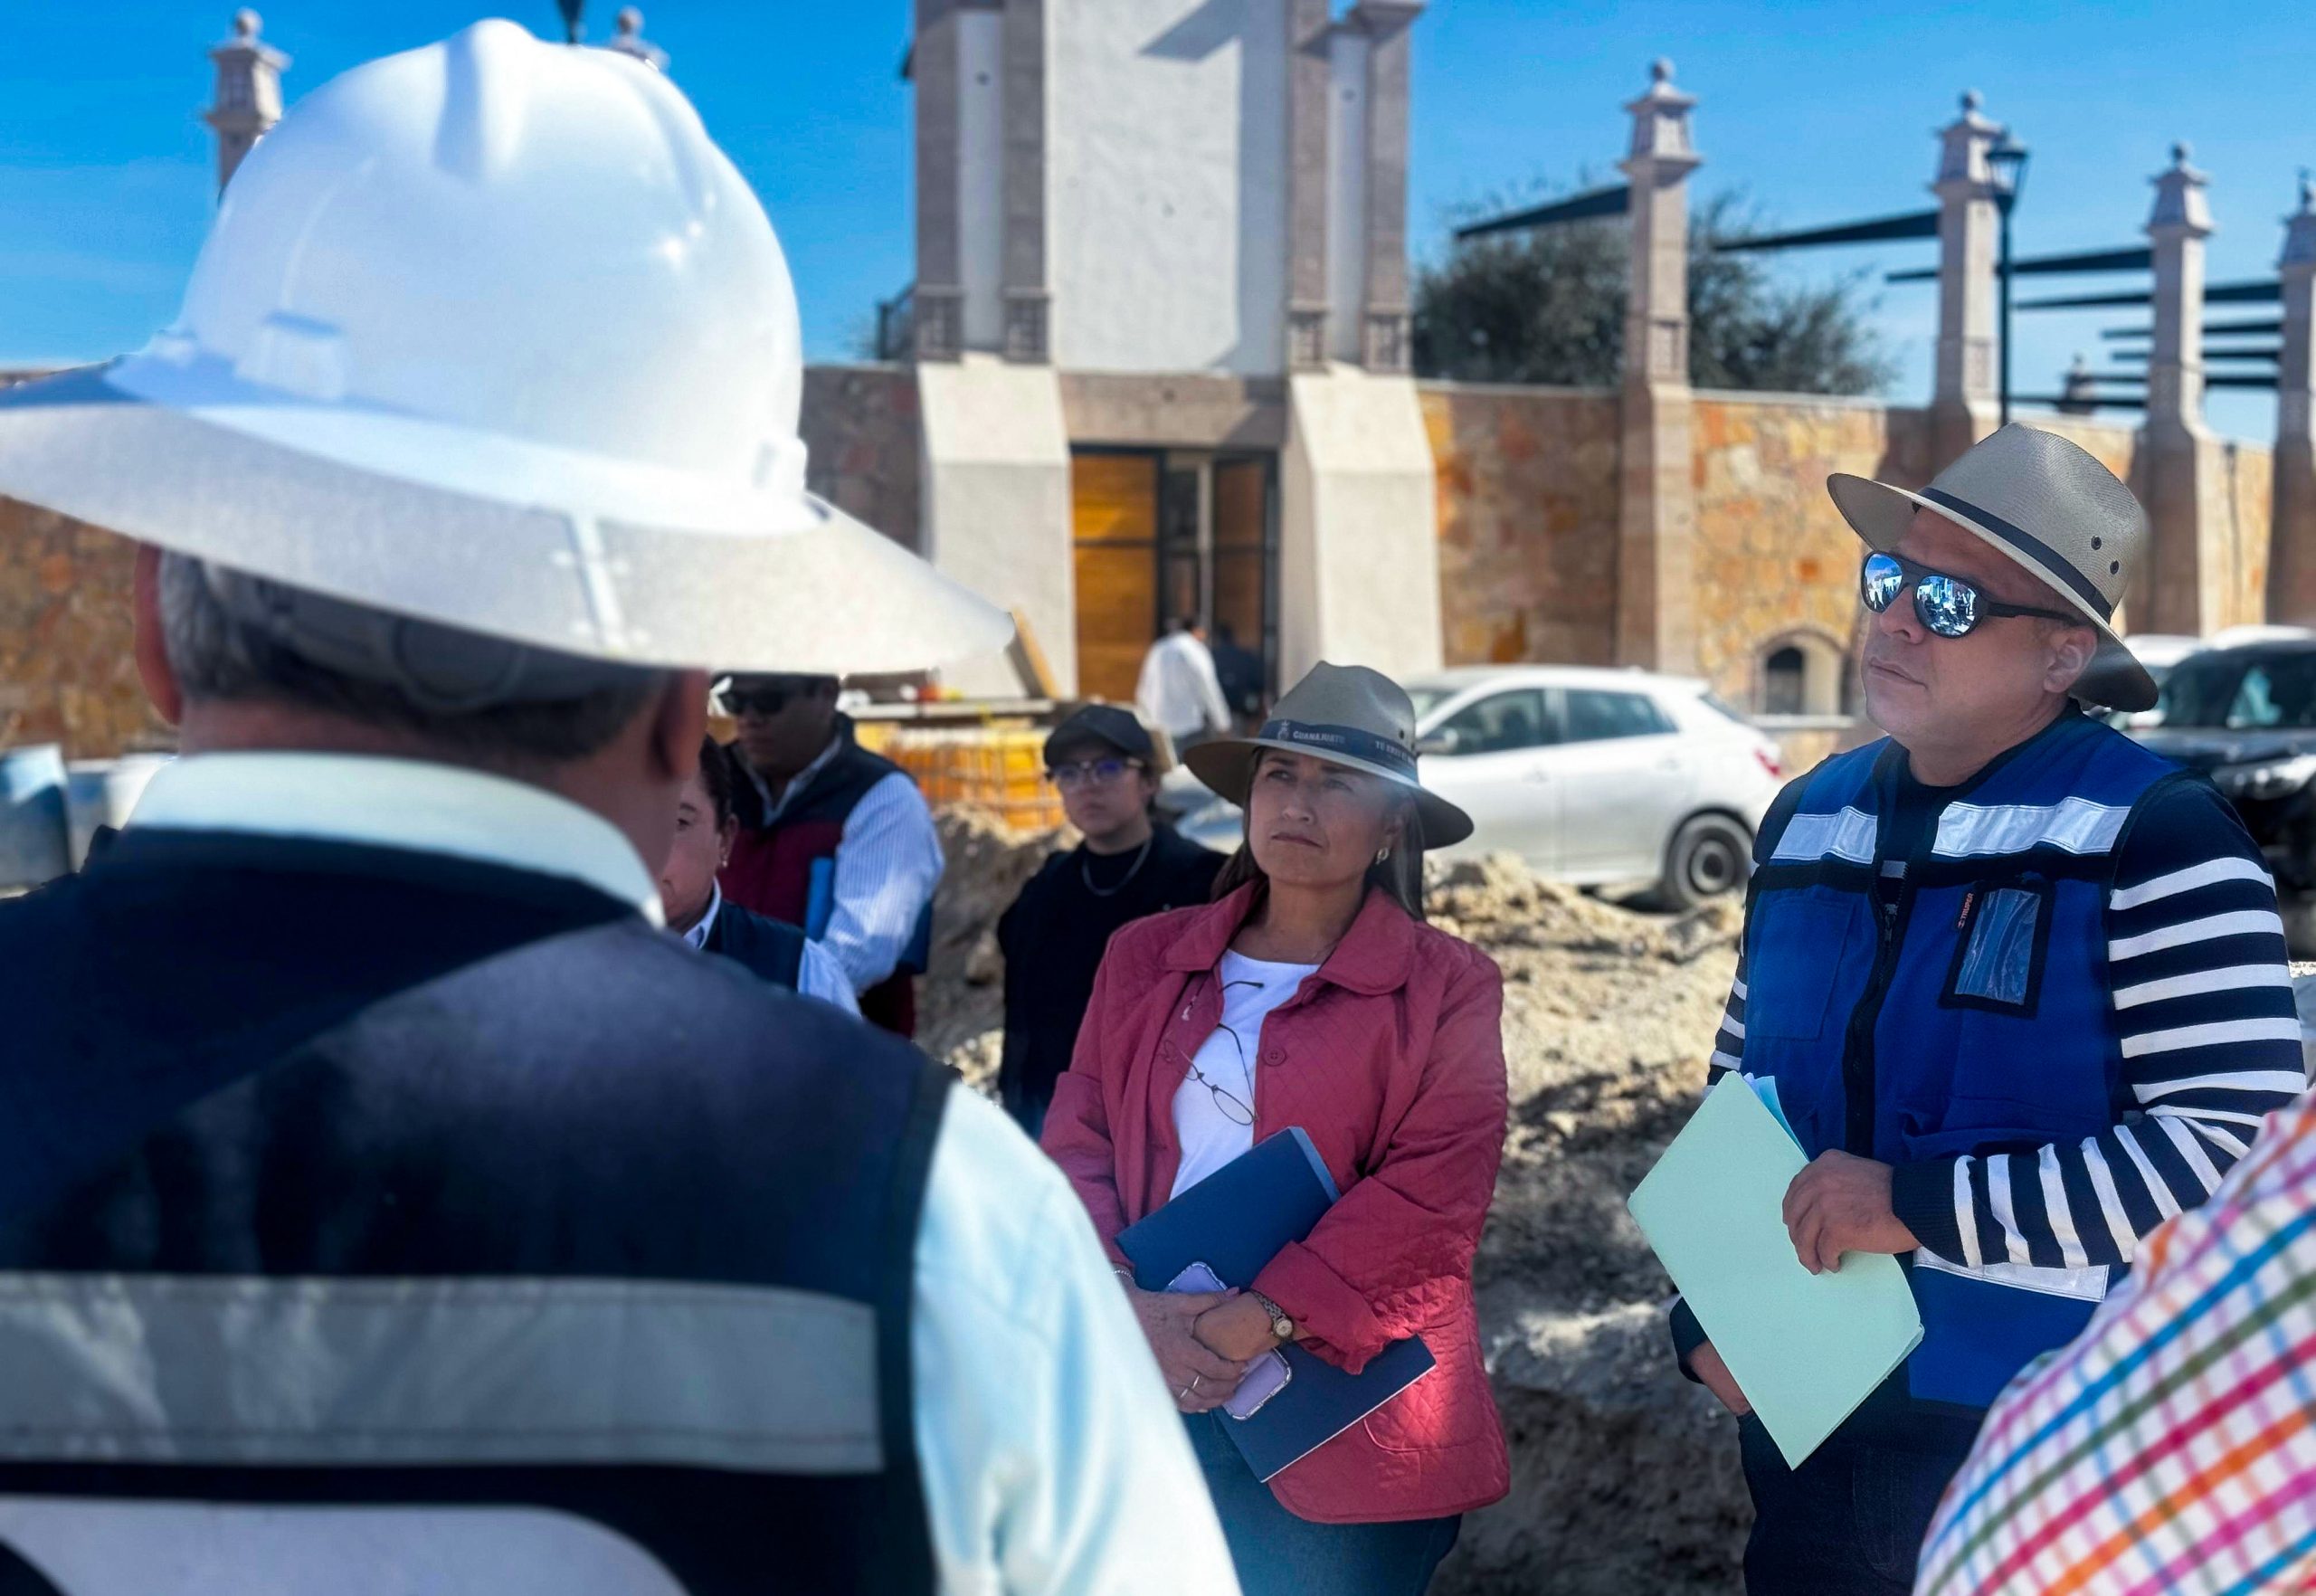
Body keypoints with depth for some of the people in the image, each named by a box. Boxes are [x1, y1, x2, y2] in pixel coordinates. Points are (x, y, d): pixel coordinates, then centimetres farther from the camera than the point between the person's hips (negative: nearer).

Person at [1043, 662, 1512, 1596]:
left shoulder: (1445, 990, -1)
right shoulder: (1145, 959, 9)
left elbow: (1432, 1195, -11)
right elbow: (1078, 1143, 4)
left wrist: (1259, 1322, -19)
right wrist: (1132, 1306, -13)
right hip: (1156, 1405, 3)